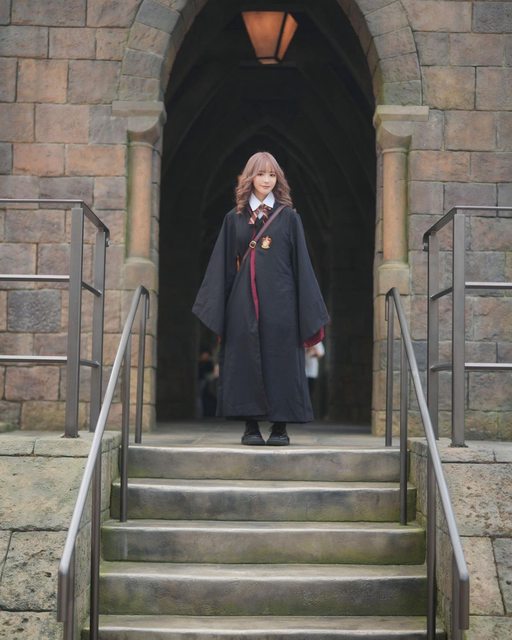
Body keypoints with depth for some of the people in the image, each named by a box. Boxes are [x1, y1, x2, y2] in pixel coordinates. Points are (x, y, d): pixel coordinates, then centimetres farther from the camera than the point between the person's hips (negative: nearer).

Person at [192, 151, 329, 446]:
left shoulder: (288, 216, 7)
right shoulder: (235, 218, 11)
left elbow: (301, 264, 4)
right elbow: (223, 265, 11)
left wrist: (309, 312, -1)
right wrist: (217, 311, 4)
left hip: (279, 300, -1)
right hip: (244, 301, 1)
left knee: (280, 360, -1)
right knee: (246, 361, 0)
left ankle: (280, 426, 6)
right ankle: (251, 426, 6)